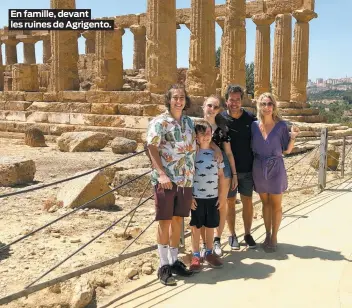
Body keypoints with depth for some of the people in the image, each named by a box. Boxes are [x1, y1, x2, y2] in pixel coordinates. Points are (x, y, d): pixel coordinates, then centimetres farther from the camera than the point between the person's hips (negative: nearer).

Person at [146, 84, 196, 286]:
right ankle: (164, 265, 10)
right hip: (166, 180, -6)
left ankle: (175, 261, 25)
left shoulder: (189, 122, 12)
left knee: (178, 220, 13)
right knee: (165, 221, 0)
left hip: (186, 179, 6)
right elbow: (152, 148, -13)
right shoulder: (159, 122, -7)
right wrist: (161, 174, -22)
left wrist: (192, 174, 10)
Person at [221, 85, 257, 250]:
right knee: (230, 202, 8)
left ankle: (247, 234, 25)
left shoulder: (250, 118, -3)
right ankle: (232, 235, 22)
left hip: (247, 168, 1)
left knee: (247, 201, 10)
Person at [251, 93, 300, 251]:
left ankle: (274, 237, 21)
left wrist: (293, 137, -16)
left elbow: (287, 150, -3)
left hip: (275, 168, -2)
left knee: (276, 205, 8)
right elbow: (250, 148, 6)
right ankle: (267, 235, 27)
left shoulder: (281, 125, -7)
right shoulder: (254, 125, -3)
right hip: (259, 169, 2)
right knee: (265, 203, 15)